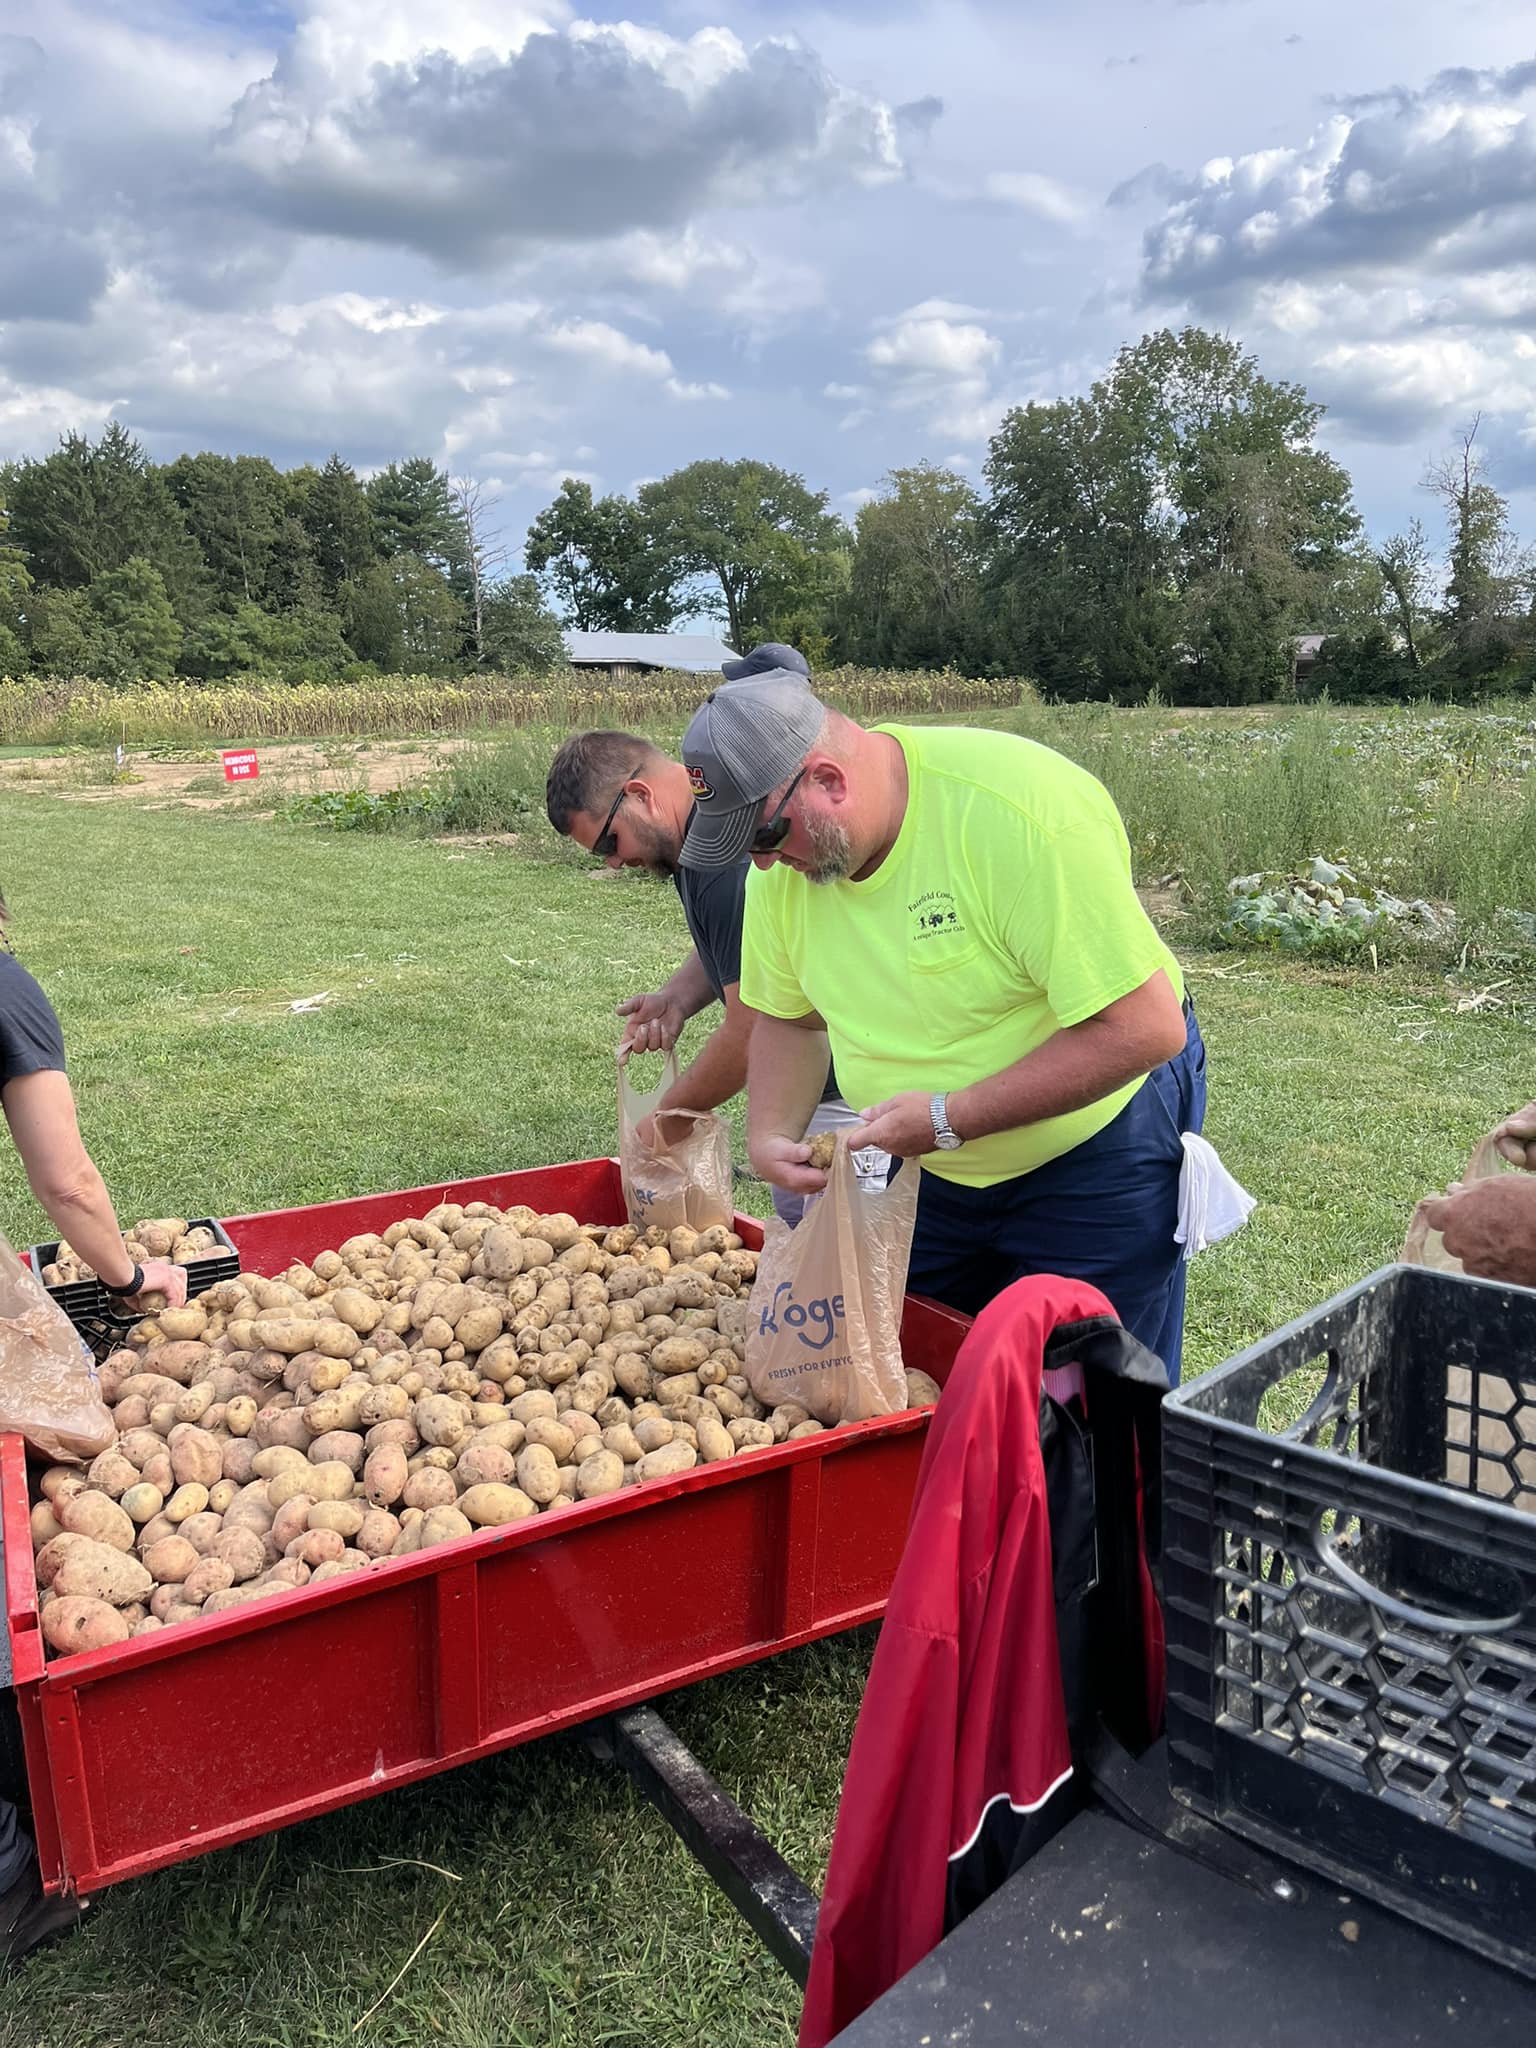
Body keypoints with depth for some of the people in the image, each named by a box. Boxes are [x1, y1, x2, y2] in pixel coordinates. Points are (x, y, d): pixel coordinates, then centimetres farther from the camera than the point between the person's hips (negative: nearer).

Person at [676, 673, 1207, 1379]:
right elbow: (789, 1017, 6)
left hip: (1094, 1159, -5)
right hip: (922, 1170, 6)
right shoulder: (787, 850, -9)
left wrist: (947, 1118, -29)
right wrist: (770, 1137, -12)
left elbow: (1144, 1030, -30)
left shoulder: (1021, 811, -30)